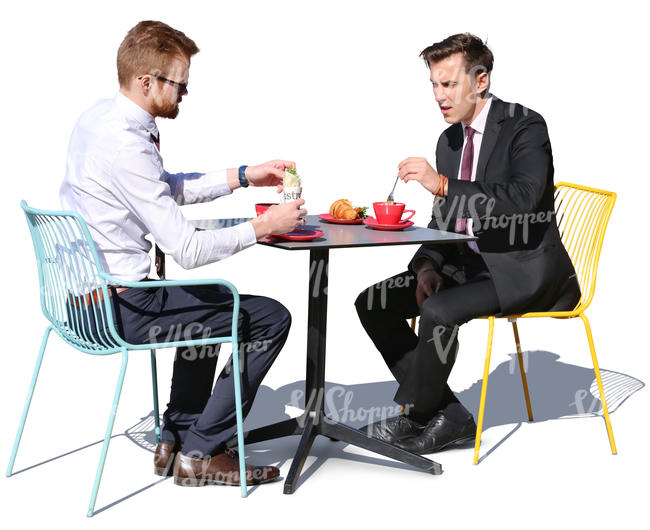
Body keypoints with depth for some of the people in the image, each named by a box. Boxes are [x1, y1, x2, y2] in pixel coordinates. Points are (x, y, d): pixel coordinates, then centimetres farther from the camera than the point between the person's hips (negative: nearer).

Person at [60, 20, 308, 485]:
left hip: (84, 294, 10)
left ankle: (176, 439, 32)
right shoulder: (126, 144, -24)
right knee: (271, 319, -4)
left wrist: (244, 177, 10)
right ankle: (198, 453, 7)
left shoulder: (99, 117, 6)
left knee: (212, 301, 33)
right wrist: (263, 226, -15)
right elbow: (187, 251, -26)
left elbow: (169, 188, 18)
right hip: (121, 309, -10)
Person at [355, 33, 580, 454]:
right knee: (372, 304, -3)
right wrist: (428, 265, -4)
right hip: (470, 263, 8)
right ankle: (447, 415, -2)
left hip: (524, 270, -8)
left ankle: (412, 417, -5)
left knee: (438, 310, -32)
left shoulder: (525, 126, -12)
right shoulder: (450, 140, 11)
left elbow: (522, 200, -29)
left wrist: (442, 183, -33)